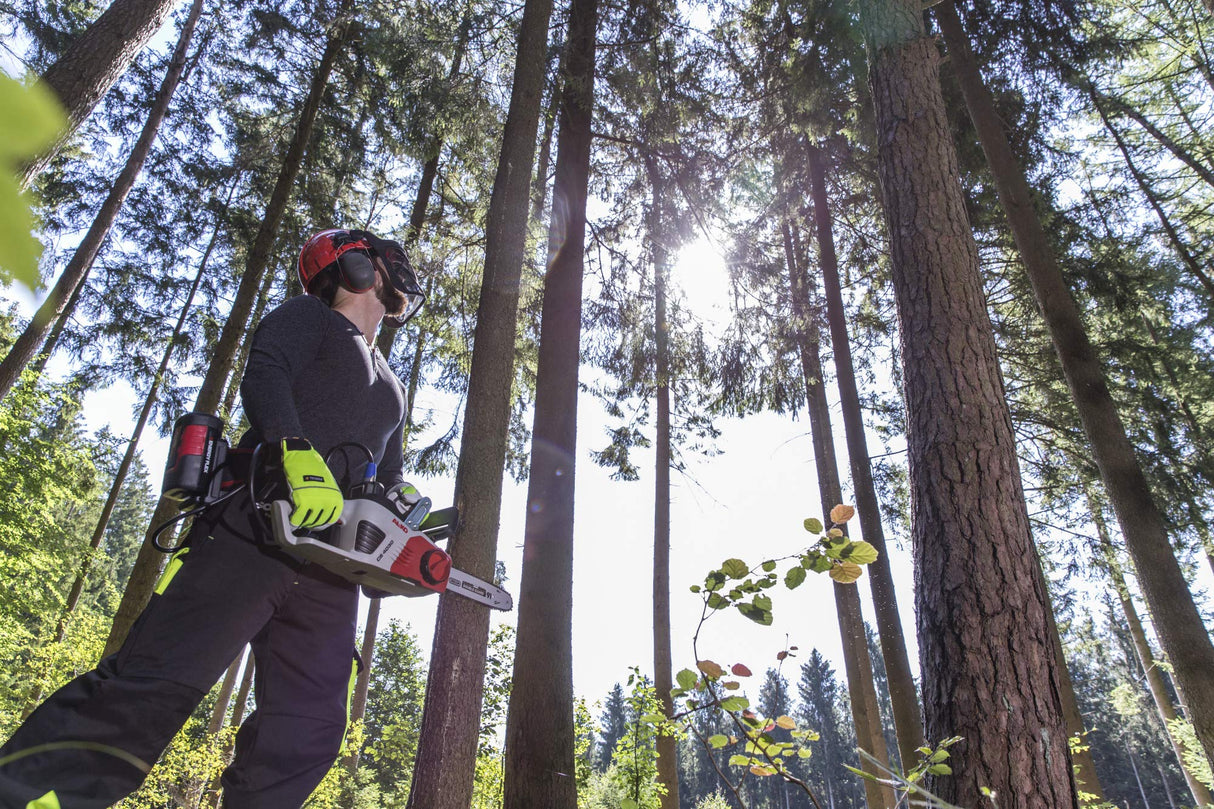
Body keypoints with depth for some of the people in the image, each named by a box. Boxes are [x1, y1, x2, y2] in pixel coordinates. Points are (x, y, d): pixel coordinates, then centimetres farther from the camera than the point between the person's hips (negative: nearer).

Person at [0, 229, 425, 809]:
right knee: (156, 682, -18)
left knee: (307, 730, -1)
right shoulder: (309, 316, 14)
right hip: (253, 529, -7)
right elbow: (264, 377, -7)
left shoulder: (390, 388, 34)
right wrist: (301, 455, -25)